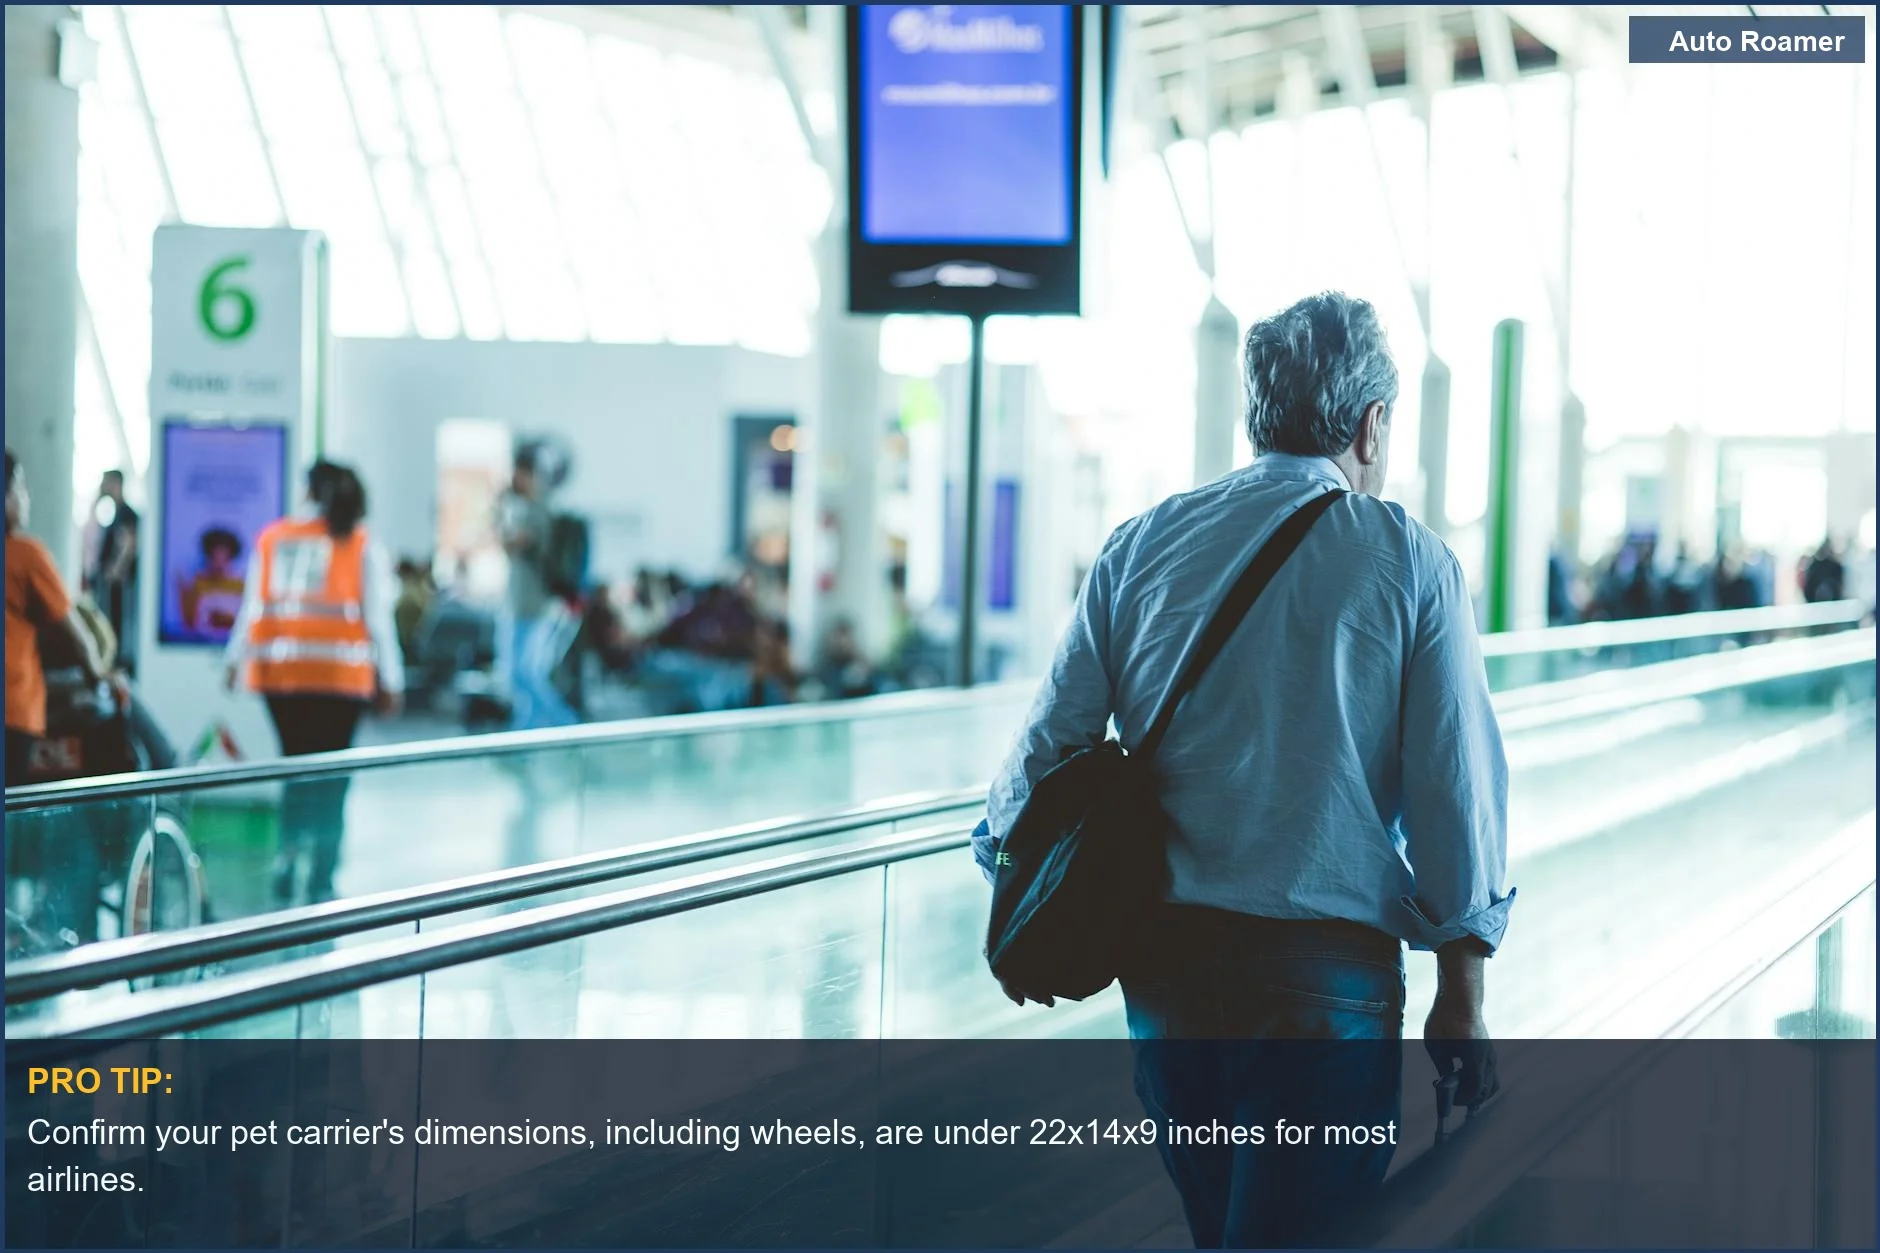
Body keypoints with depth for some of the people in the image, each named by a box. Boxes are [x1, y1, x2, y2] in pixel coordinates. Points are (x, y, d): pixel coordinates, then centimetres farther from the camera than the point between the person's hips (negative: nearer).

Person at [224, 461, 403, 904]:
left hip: (277, 672, 3)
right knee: (331, 778, 1)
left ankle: (289, 848, -2)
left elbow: (253, 606, 10)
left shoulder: (272, 539, 9)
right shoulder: (363, 547, 2)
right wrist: (391, 681, 4)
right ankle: (320, 880, -1)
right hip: (339, 674, -3)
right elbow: (377, 618, 0)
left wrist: (236, 660, 17)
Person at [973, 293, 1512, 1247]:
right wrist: (1462, 991, 3)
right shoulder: (1409, 562, -2)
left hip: (1161, 954, 4)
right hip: (1327, 966, -4)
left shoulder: (1140, 547, 5)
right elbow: (1456, 786, -5)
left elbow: (1047, 745, 3)